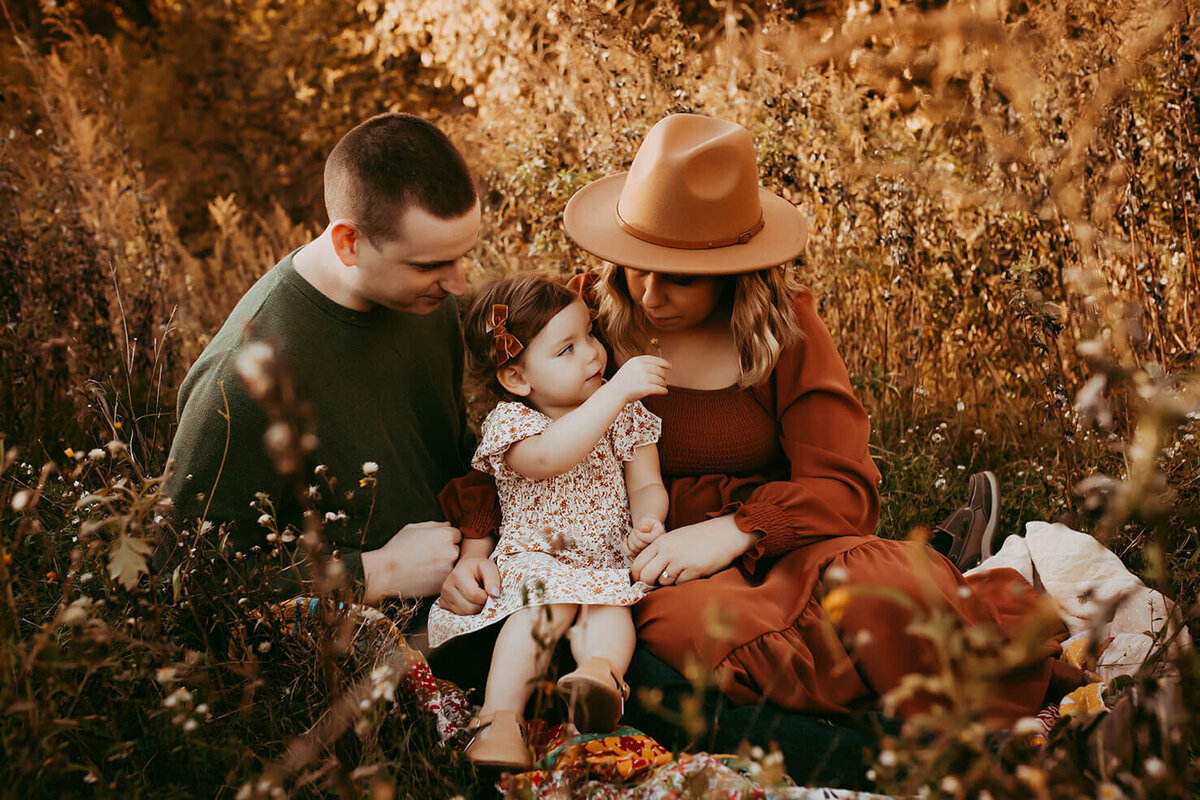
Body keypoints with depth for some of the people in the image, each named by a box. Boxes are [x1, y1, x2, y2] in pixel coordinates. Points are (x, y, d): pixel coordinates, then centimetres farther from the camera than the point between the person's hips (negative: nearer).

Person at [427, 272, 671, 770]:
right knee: (549, 603, -33)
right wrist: (617, 391, -37)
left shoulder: (624, 414, 7)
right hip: (536, 556, -3)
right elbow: (547, 457, -32)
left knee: (607, 606, -29)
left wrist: (647, 521, -17)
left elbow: (647, 485, 9)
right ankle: (500, 717, -40)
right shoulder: (509, 422, -9)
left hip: (609, 560, 3)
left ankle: (601, 669, -54)